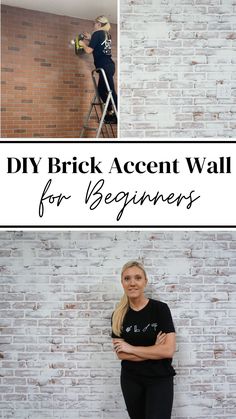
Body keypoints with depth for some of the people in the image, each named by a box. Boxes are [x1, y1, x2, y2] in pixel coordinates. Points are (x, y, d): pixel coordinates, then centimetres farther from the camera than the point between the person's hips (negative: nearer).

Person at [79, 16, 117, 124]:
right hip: (109, 65, 9)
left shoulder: (97, 34, -6)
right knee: (101, 90, 15)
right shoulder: (107, 35, 17)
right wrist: (90, 39, 31)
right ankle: (110, 113, 15)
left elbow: (89, 50, -8)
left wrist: (83, 44, 11)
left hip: (105, 66, -9)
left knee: (111, 91, -11)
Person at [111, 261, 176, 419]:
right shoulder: (118, 315, -1)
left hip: (159, 379, -3)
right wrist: (154, 351, -16)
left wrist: (131, 348, -13)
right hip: (131, 379, 3)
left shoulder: (160, 308, -11)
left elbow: (168, 350, -19)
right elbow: (121, 353, -7)